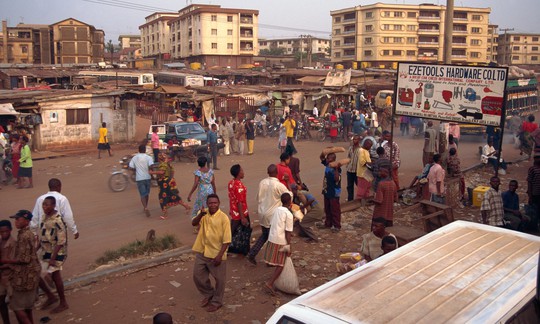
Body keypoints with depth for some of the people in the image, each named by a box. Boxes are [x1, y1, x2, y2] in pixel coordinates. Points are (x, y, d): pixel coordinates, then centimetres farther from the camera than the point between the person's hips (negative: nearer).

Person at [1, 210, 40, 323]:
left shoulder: (24, 236, -21)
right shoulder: (27, 234, 10)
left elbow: (24, 259, -23)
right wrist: (10, 262, 14)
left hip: (25, 276, -10)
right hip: (28, 274, 10)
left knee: (17, 306, 0)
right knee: (26, 305, 19)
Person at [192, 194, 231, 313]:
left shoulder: (223, 218, -16)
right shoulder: (204, 214, 0)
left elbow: (226, 240, -16)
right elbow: (194, 223, -16)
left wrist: (220, 255, -19)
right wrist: (201, 214, -34)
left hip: (216, 254, -5)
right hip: (202, 252, 6)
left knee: (219, 279, 9)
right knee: (197, 276, 16)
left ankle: (216, 302, 30)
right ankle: (208, 294, 39)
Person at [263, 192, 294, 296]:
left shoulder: (277, 210, 7)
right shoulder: (289, 214, -13)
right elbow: (288, 232, -14)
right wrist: (288, 246, -8)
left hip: (271, 238, 7)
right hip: (280, 242, -7)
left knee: (275, 262, 22)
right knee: (280, 265, 2)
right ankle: (269, 283, -9)